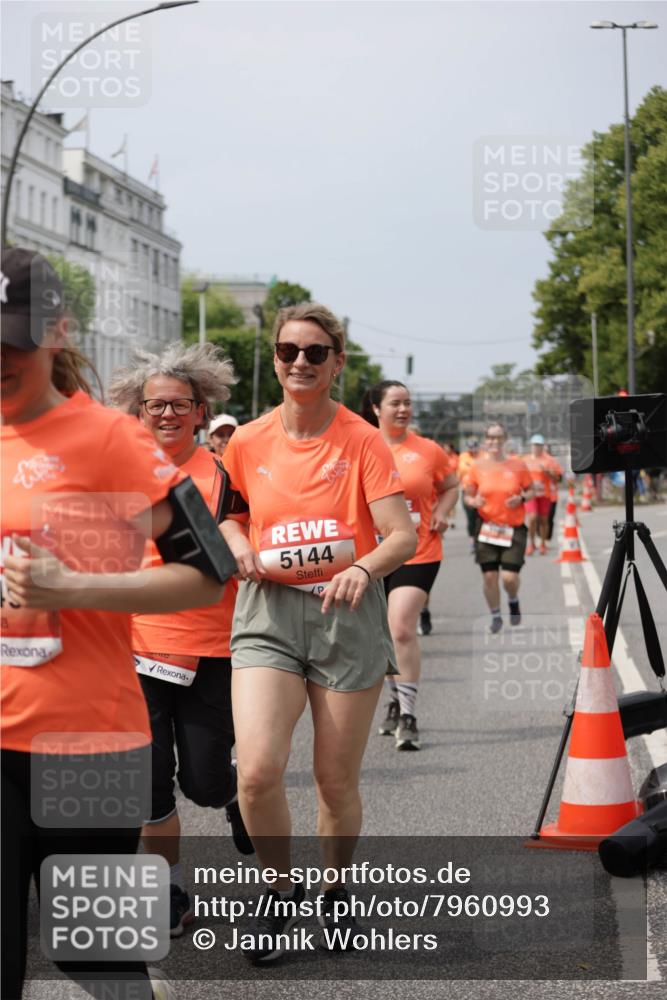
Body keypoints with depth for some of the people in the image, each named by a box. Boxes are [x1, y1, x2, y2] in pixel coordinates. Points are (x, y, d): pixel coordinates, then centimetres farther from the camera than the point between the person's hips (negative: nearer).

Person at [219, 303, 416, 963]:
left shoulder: (362, 441, -4)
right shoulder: (247, 443, 5)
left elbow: (403, 536, -10)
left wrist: (362, 567, -30)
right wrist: (239, 545, 0)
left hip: (346, 612, -1)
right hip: (268, 611, 1)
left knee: (337, 782, 5)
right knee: (257, 770, -16)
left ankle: (335, 891, 33)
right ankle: (280, 891, 9)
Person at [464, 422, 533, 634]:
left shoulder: (518, 465, 0)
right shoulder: (477, 467, 1)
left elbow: (530, 490, 9)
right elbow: (468, 496, 8)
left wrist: (522, 498, -12)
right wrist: (474, 502, -15)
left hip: (514, 528, -1)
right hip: (487, 527, 1)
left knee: (510, 577, -9)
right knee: (489, 576, 1)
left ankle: (513, 601, 25)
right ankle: (495, 615, 22)